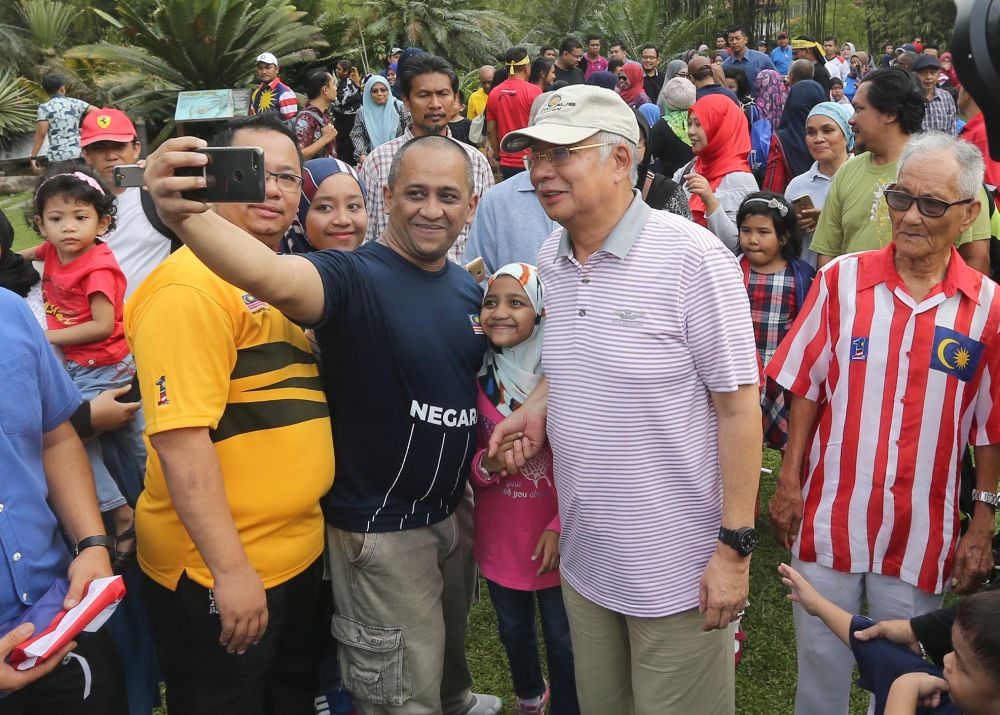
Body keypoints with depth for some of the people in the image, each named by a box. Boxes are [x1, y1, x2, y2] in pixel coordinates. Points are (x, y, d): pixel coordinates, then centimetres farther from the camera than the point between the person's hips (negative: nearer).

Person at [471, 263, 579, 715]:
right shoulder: (480, 380, -3)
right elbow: (465, 458, 6)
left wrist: (560, 528, -18)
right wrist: (486, 464, -17)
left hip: (554, 540, -4)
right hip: (499, 538, 4)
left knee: (562, 640, 8)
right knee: (513, 631, 23)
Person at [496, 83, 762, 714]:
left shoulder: (692, 257, -17)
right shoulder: (553, 259, 4)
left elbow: (738, 406, -16)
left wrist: (734, 547, -17)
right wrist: (539, 406, -1)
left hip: (678, 568, -6)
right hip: (583, 556, 6)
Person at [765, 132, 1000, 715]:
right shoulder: (842, 279, -4)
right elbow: (807, 388, 1)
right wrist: (789, 482, -1)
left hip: (922, 533, 0)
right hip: (829, 517, 0)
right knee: (820, 662, 15)